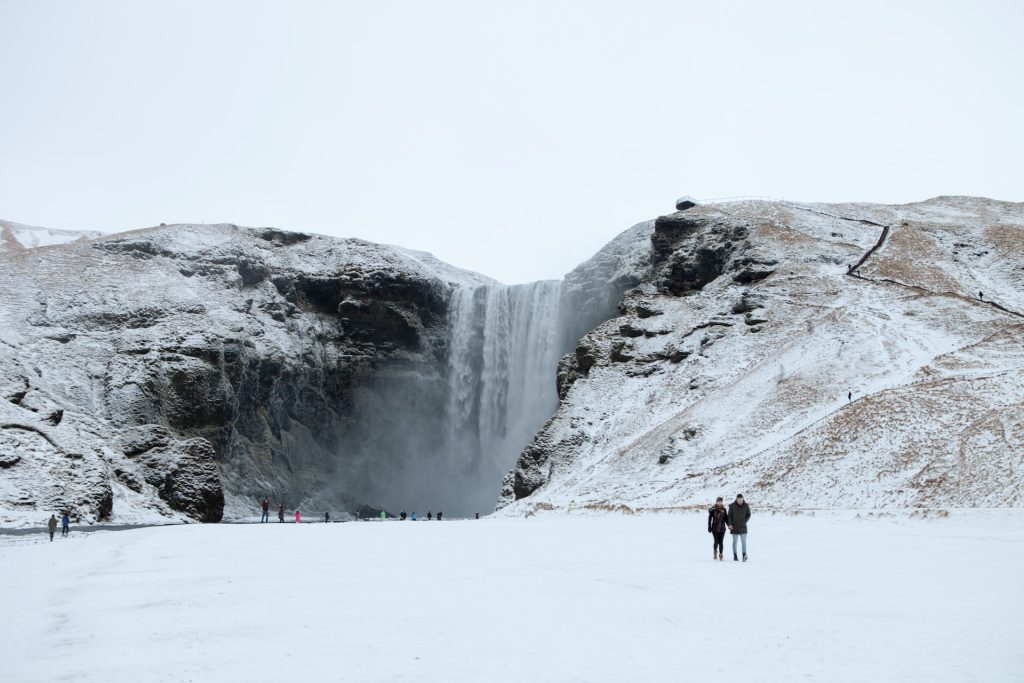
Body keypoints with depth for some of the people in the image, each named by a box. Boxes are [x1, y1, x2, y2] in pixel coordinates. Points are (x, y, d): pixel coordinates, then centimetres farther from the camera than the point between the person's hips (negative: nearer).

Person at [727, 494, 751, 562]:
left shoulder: (746, 506, -2)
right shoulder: (732, 506, -5)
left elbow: (748, 515, 9)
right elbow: (729, 515, -1)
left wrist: (744, 522, -3)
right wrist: (730, 524, -11)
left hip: (743, 527, 0)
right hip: (734, 527, 0)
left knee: (744, 541, -7)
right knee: (734, 541, 6)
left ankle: (744, 555, -9)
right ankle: (735, 556, 11)